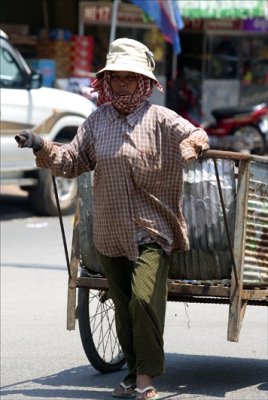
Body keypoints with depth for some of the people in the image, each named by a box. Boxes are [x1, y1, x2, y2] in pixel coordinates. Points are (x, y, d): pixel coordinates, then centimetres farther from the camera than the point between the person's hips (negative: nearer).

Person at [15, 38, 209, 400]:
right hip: (110, 232, 4)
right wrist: (43, 148, -5)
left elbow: (195, 136, -3)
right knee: (123, 306, 10)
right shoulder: (97, 121, 9)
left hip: (151, 230, -4)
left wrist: (194, 143, -25)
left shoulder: (160, 119, 0)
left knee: (144, 298, -18)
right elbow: (72, 161, 9)